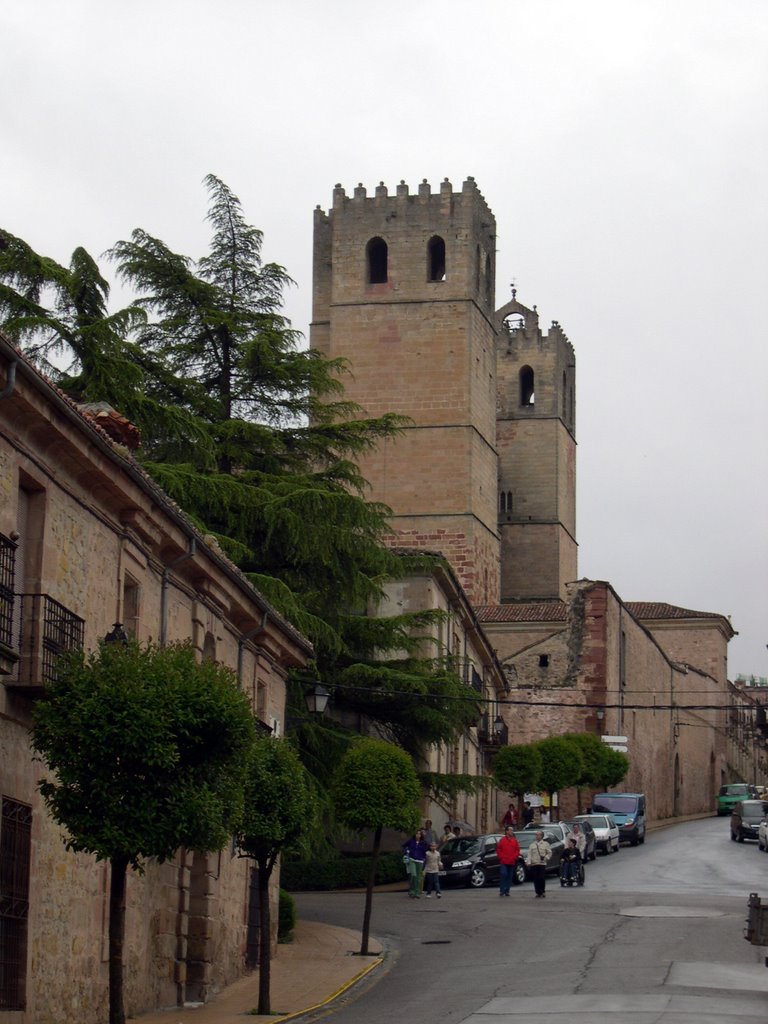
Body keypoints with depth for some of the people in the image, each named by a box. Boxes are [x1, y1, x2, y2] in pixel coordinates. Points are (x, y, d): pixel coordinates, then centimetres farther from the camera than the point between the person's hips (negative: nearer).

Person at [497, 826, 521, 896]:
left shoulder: (514, 841, 7)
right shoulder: (502, 840, 1)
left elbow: (517, 850, 9)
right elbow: (498, 850, 2)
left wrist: (514, 857, -3)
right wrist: (501, 857, -7)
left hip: (511, 862, 3)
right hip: (504, 862, -3)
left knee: (509, 877, 5)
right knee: (503, 874, -12)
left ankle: (507, 891, 11)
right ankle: (502, 890, -8)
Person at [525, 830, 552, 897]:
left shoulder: (545, 844, 8)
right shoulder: (532, 845, 14)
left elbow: (549, 853, 7)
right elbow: (529, 854, 8)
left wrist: (545, 858, -9)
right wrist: (528, 862, -3)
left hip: (542, 864, -2)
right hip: (533, 864, 2)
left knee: (542, 878, -8)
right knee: (536, 879, 0)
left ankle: (542, 892, 3)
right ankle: (538, 893, 6)